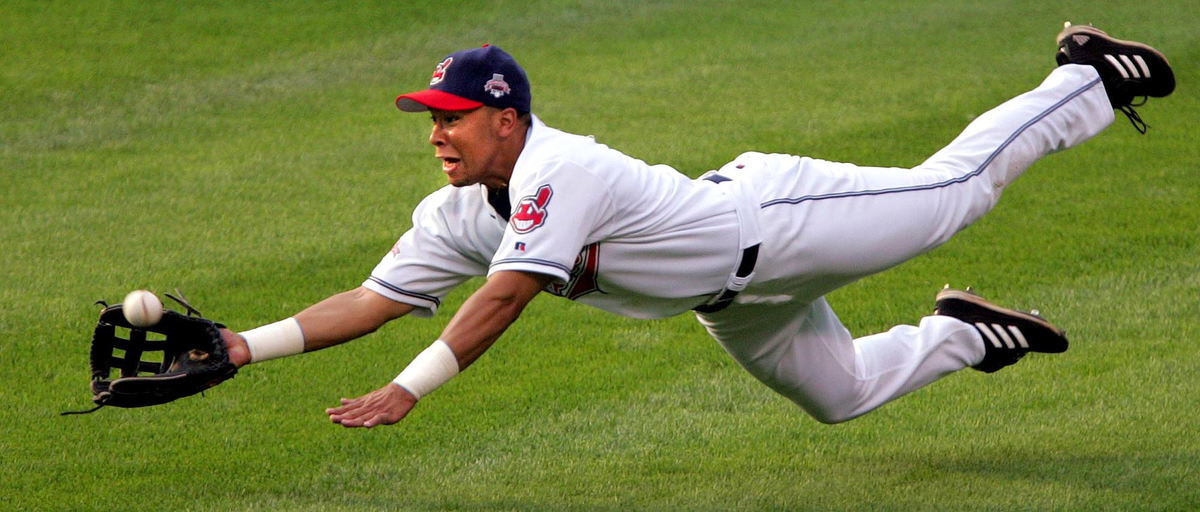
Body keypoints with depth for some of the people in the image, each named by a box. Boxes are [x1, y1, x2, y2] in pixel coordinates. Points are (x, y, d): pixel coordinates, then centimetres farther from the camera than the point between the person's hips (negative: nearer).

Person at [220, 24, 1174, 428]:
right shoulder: (456, 215, -8)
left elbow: (505, 298, -42)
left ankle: (1087, 80, 28)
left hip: (773, 216, -7)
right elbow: (373, 301, -8)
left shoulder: (557, 170, -33)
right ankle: (962, 335, 43)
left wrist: (407, 391, -47)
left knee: (953, 187, 8)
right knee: (844, 391, 19)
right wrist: (252, 345, -20)